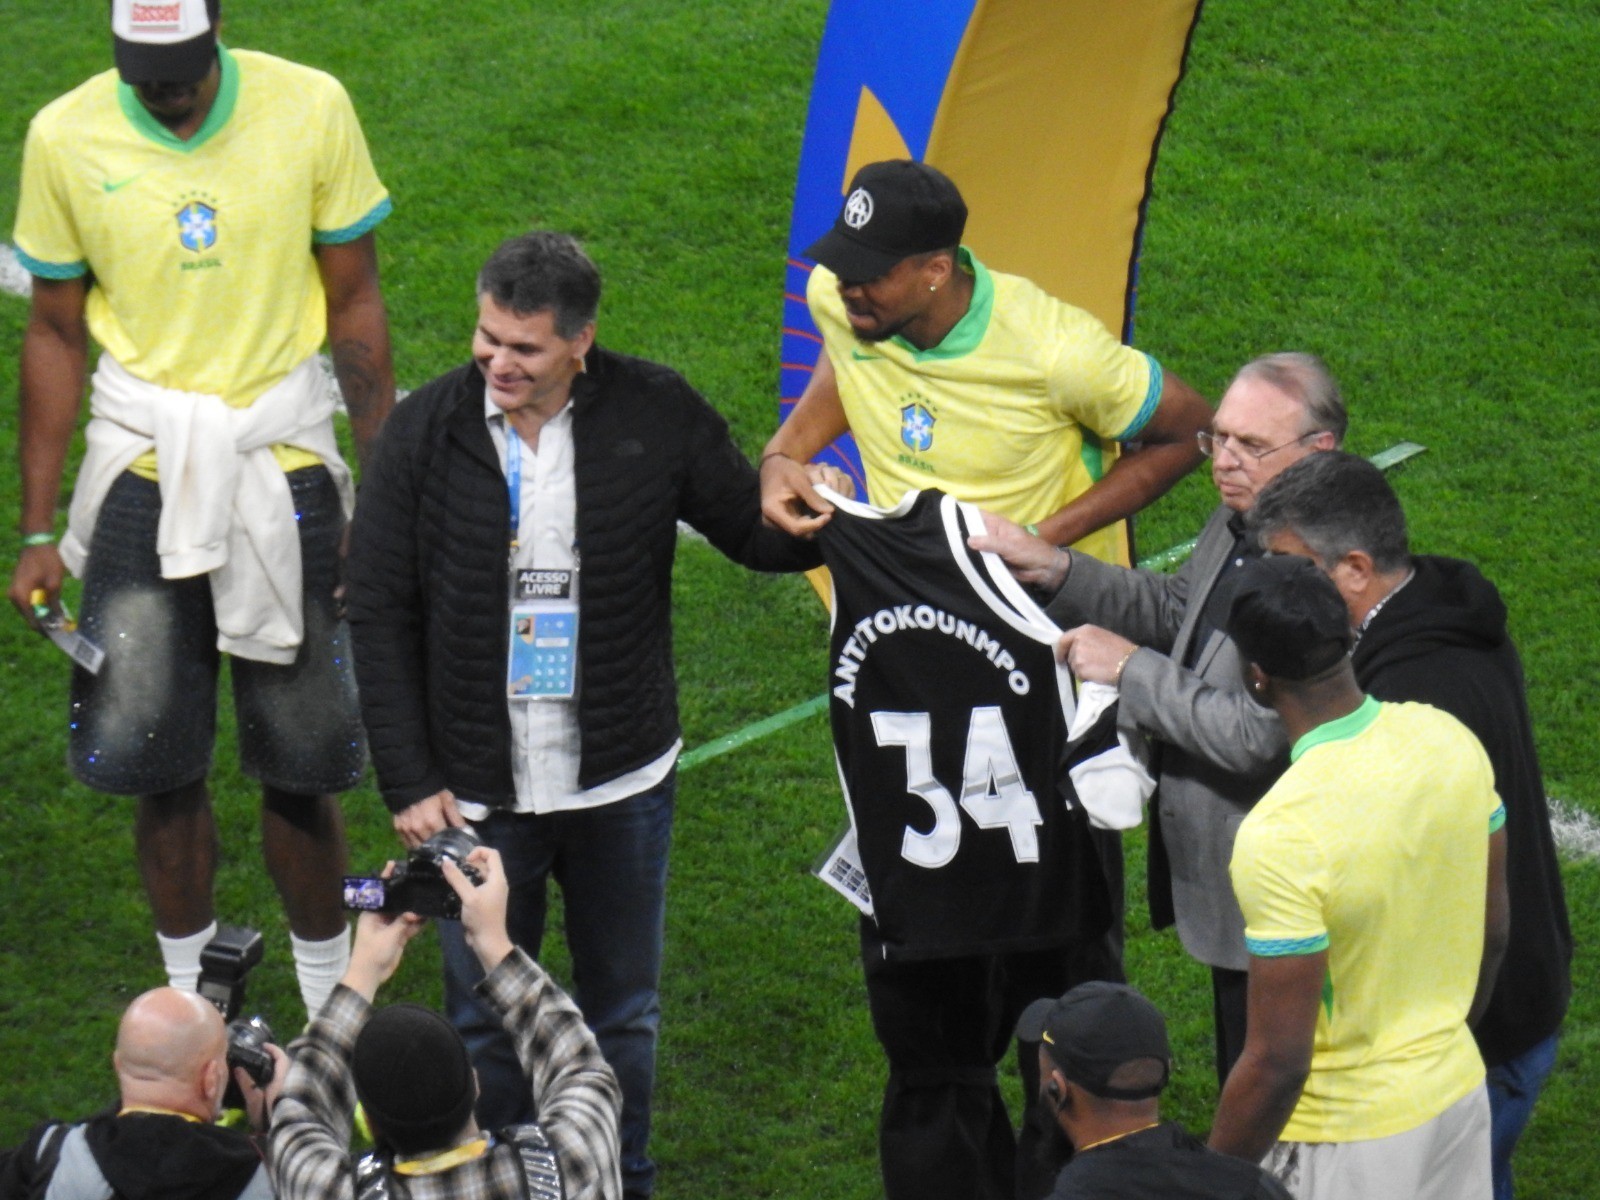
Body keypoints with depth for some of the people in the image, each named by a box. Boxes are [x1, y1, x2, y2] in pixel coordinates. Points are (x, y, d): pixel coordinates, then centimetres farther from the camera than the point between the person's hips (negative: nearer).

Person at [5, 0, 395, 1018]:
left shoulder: (309, 109, -6)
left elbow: (355, 304, 3)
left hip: (282, 460, -1)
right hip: (142, 465, 1)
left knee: (302, 765, 3)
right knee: (156, 759, 3)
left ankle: (330, 1005, 21)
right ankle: (194, 1001, 21)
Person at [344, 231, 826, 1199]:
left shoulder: (654, 414, -10)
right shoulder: (426, 432, -10)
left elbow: (755, 532, 1)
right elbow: (380, 618, -5)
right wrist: (410, 782, -7)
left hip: (622, 789, 1)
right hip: (479, 793, -1)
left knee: (624, 1014, 18)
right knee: (485, 1021, 13)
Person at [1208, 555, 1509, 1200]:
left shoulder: (1281, 836, -30)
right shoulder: (1452, 741, -9)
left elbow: (1278, 1062, -24)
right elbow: (1493, 933, 6)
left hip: (1348, 1139, -7)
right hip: (1458, 1092, 7)